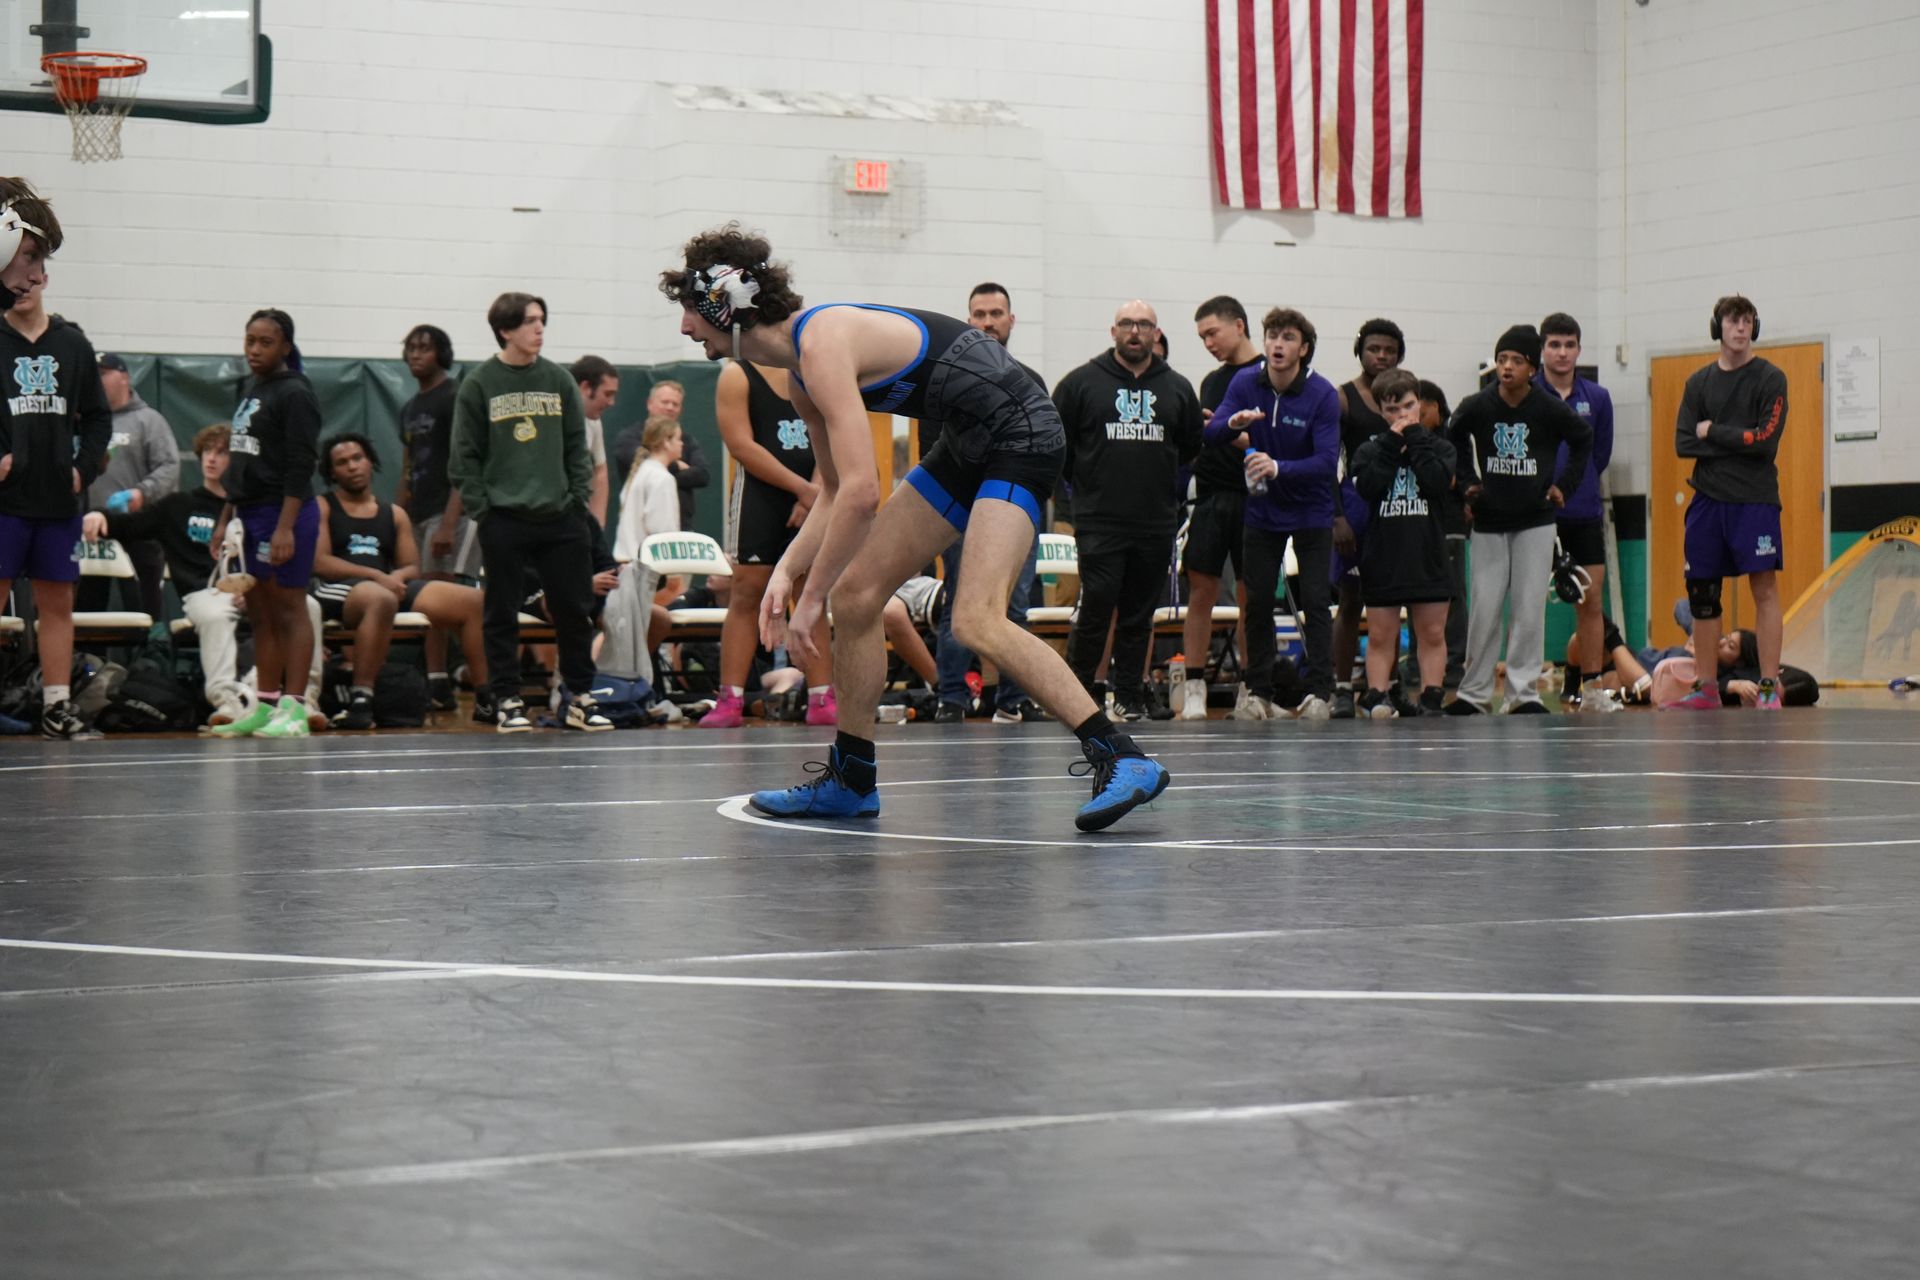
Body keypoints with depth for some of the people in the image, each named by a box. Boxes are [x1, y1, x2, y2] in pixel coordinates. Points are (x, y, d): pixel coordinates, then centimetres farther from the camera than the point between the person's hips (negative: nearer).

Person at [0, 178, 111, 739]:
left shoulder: (72, 344, 9)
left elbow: (97, 416, 15)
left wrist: (85, 468, 2)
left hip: (57, 499, 4)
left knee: (57, 603, 7)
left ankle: (57, 707, 13)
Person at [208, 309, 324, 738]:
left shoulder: (295, 394, -9)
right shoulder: (250, 390, 16)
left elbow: (300, 466, -16)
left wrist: (285, 528, -21)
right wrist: (225, 519, 20)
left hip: (284, 513, -9)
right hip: (251, 514, 9)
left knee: (289, 610, -7)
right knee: (259, 613, 11)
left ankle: (294, 709, -7)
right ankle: (265, 706, 16)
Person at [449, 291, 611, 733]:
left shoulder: (559, 380, 9)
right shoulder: (479, 385, 0)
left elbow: (577, 446, 11)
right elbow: (464, 456, 0)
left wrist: (578, 498, 3)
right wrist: (480, 506, -6)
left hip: (561, 517, 3)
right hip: (503, 520, -3)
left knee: (575, 609, 4)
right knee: (502, 614, 2)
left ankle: (580, 697, 13)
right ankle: (507, 700, 10)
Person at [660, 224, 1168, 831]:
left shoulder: (823, 343, -22)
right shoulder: (800, 372, 9)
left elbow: (861, 493, -30)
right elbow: (837, 492, 16)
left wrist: (810, 597, -22)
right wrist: (787, 570, 1)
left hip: (1019, 433, -10)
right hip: (968, 444, 10)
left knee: (976, 620, -24)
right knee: (854, 592, 8)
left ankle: (1122, 760, -20)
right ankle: (851, 780, 19)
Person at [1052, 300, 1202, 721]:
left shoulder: (1178, 389, 11)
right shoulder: (1081, 382, 2)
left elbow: (1192, 447, 21)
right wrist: (1084, 483, 9)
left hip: (1156, 524, 3)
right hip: (1098, 523, -3)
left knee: (1139, 616, 6)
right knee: (1096, 607, -10)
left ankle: (1129, 697, 14)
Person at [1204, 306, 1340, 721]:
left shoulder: (1322, 394, -17)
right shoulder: (1246, 382, -7)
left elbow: (1327, 461, -23)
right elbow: (1211, 433, -12)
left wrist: (1279, 468, -39)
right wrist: (1233, 423, -35)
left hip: (1311, 512, -3)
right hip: (1262, 511, 3)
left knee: (1314, 601, -7)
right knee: (1258, 603, 4)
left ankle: (1320, 691, -1)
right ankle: (1259, 693, 12)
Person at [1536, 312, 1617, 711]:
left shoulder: (1597, 398, 6)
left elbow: (1601, 455, 14)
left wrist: (1569, 486, 13)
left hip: (1585, 515, 3)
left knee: (1591, 601, 2)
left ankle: (1590, 687, 7)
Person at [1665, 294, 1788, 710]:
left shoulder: (1770, 379, 0)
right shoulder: (1699, 383, 11)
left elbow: (1766, 439, -12)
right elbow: (1684, 443, 2)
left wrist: (1713, 432, -5)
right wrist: (1737, 442, -7)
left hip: (1755, 499, -4)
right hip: (1708, 499, 4)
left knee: (1764, 588, -8)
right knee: (1701, 593, 5)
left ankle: (1769, 688, -8)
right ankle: (1706, 689, 13)